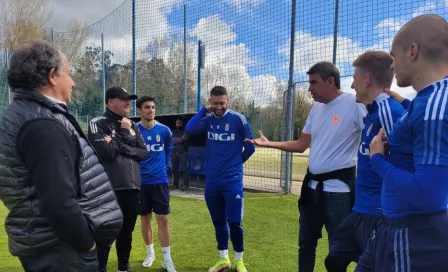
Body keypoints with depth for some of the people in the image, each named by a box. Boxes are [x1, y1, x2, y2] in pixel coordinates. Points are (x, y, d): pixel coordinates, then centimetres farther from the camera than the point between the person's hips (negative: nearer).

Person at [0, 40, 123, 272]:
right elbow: (59, 202, -28)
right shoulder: (43, 125, -22)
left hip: (44, 243, 10)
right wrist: (87, 243, -14)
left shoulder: (22, 114, 11)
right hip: (59, 248, -10)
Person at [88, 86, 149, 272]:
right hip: (110, 189, -6)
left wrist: (121, 146, -7)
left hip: (132, 187, 6)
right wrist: (124, 135, -7)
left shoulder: (132, 126, 14)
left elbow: (144, 153, 6)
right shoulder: (98, 124, -5)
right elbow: (105, 152, -17)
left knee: (126, 231, 17)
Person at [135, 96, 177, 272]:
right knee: (145, 218, 12)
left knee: (163, 219, -1)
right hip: (141, 181, 0)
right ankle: (150, 253, 30)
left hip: (160, 180, 0)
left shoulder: (164, 130, -2)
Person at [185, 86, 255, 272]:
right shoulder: (208, 119, 3)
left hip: (232, 181, -3)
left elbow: (250, 147, 1)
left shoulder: (238, 119, -6)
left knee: (234, 222, 0)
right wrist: (204, 110, -12)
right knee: (218, 222, 14)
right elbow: (189, 129, -15)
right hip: (212, 181, 4)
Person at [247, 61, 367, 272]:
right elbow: (301, 145, 13)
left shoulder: (355, 104, -14)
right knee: (305, 243, 20)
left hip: (338, 190, -8)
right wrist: (270, 144, 8)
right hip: (312, 186, 8)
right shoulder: (316, 109, 10)